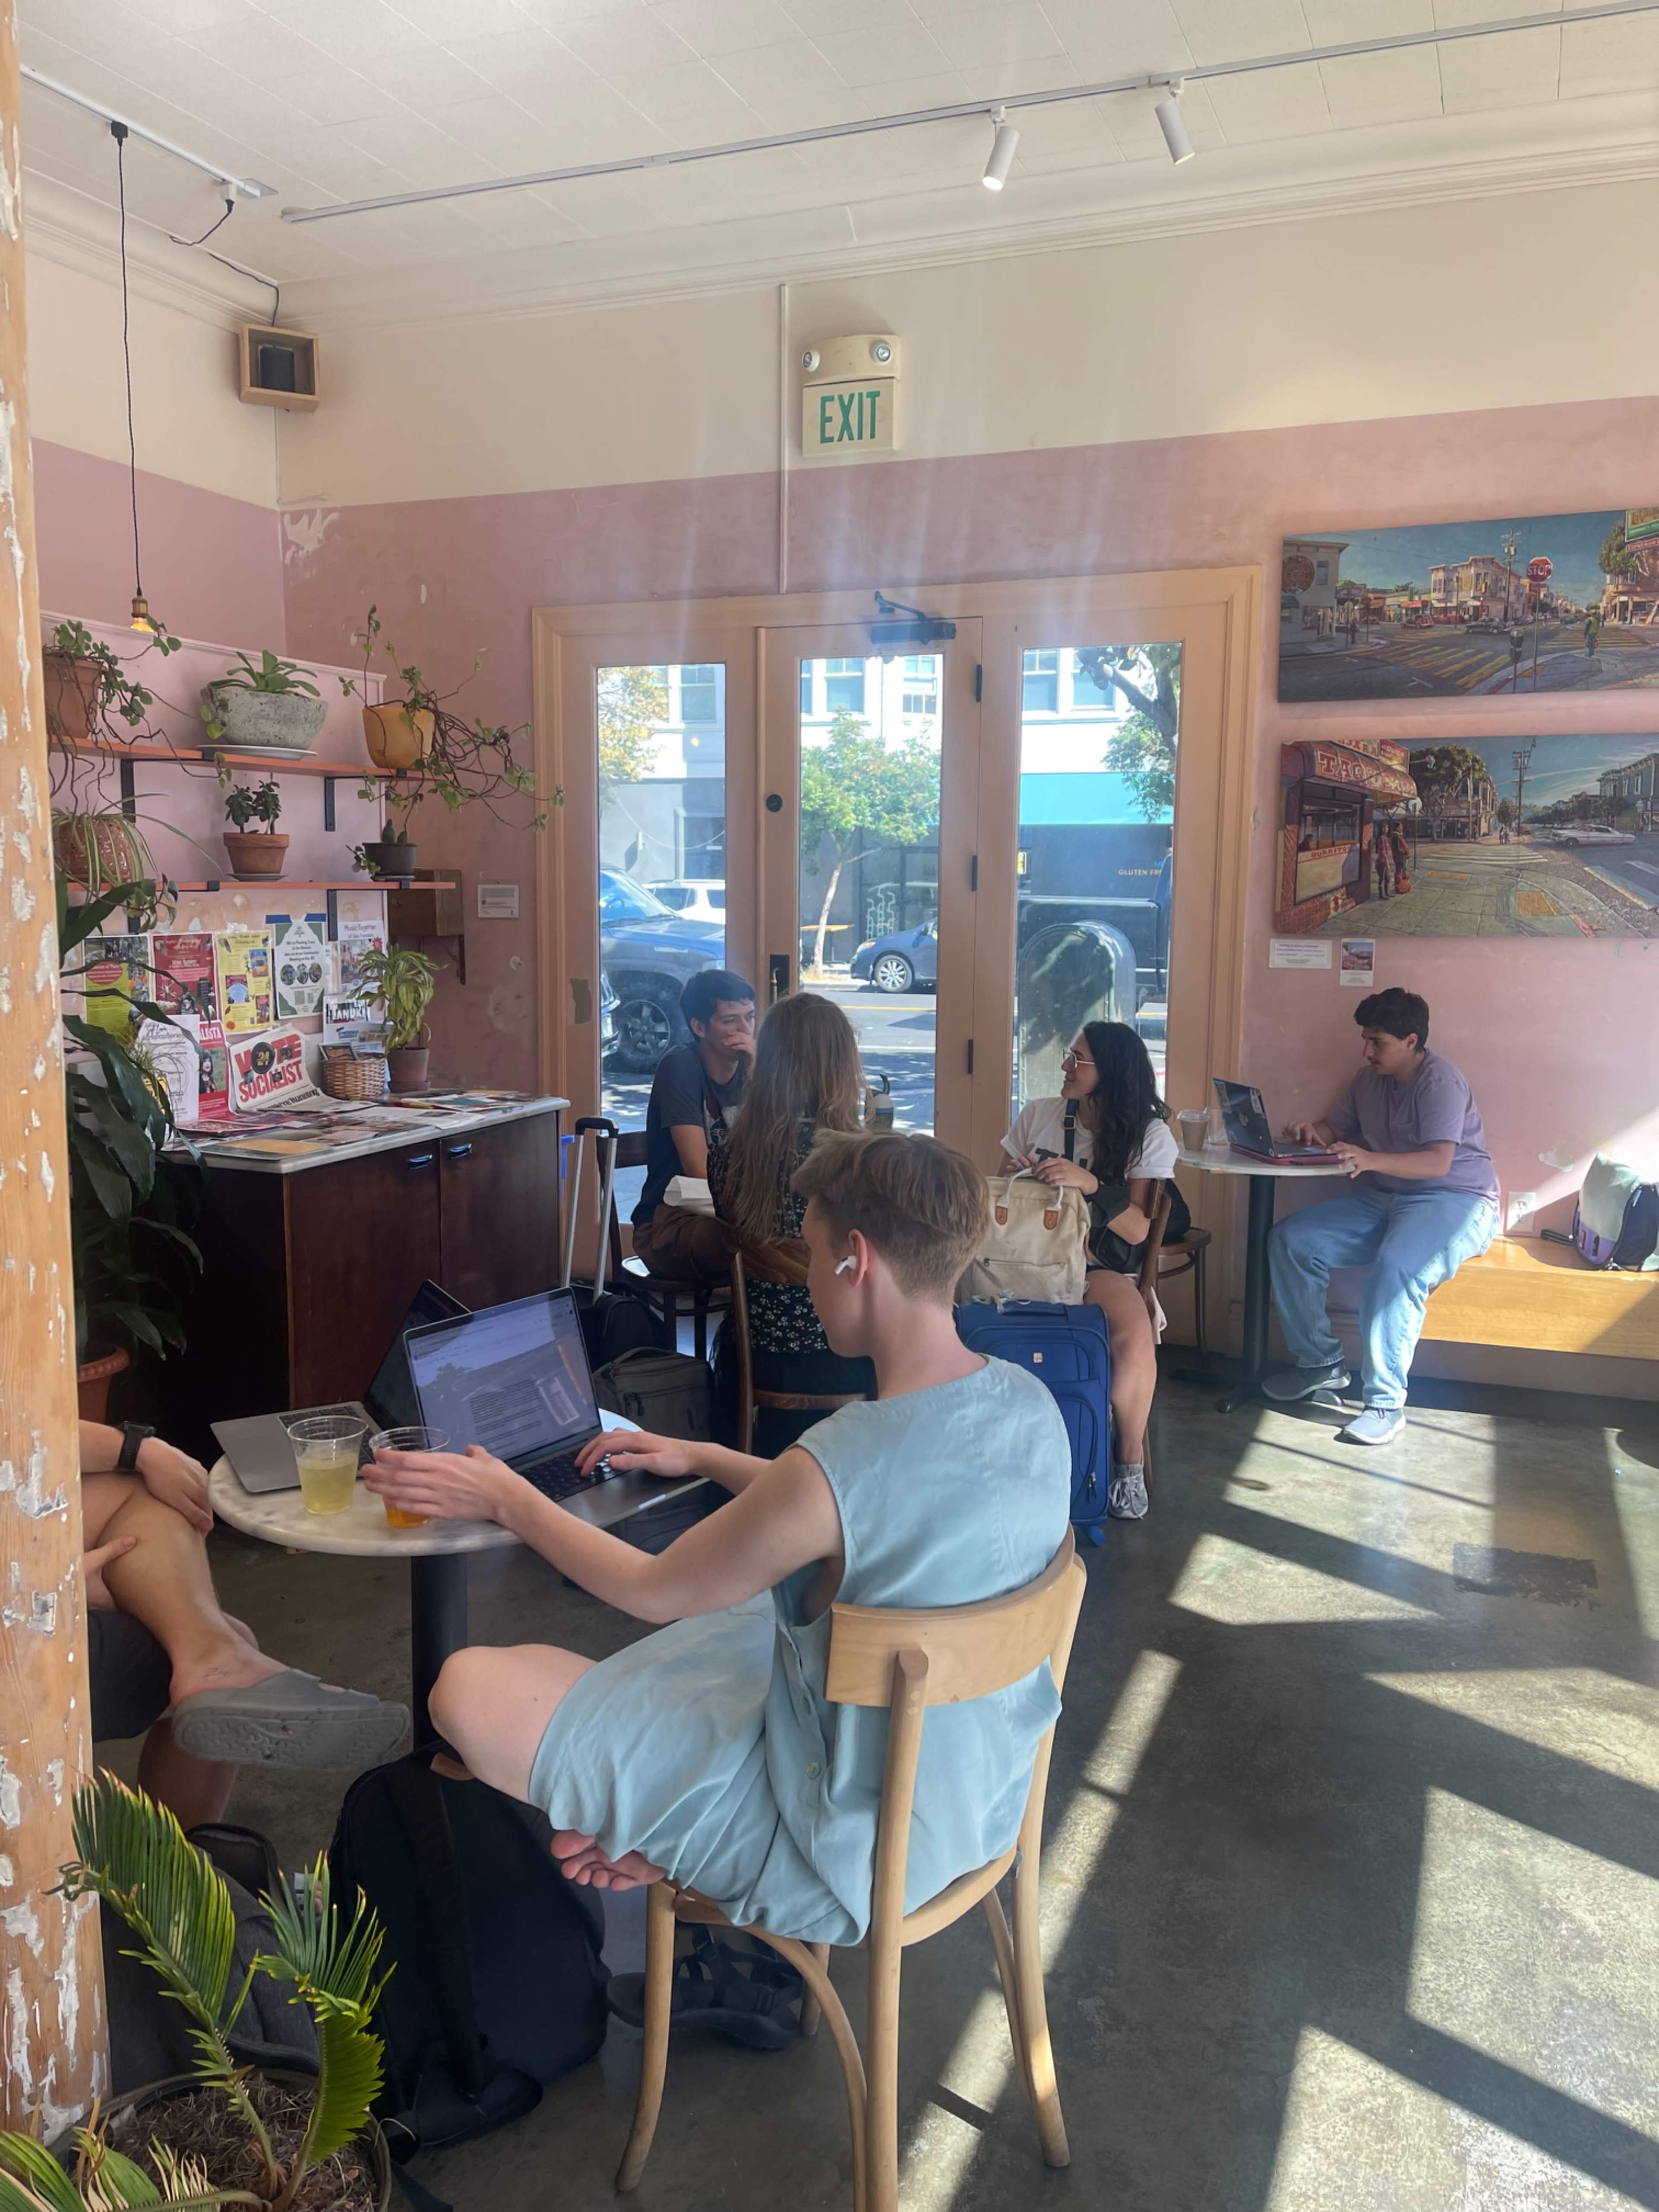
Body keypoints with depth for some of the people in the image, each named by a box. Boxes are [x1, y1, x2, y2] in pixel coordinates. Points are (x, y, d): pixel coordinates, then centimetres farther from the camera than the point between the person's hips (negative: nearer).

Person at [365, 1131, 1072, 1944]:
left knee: (470, 1691, -10)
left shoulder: (842, 1463, -32)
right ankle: (644, 1829, 26)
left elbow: (653, 1591, -14)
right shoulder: (1028, 1402, -8)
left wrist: (503, 1498, 0)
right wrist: (702, 1457, 16)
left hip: (858, 1848, -8)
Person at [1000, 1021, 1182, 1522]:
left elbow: (1136, 1230, -6)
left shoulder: (1148, 1135, 2)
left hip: (1100, 1265, -2)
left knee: (1135, 1338, -35)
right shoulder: (1037, 1115, 9)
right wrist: (1011, 1180, -8)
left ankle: (1130, 1460, -8)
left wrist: (1090, 1184, -22)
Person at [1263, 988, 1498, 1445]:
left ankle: (1385, 1403, -28)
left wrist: (1370, 1160, -41)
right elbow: (1337, 1128, 20)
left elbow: (1438, 1163, -27)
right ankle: (1320, 1361, 4)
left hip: (1455, 1200, -8)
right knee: (1290, 1240, -9)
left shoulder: (1441, 1083, -16)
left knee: (1395, 1268, -38)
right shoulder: (1370, 1080, 11)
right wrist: (1314, 1132, -5)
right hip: (1383, 1199, 8)